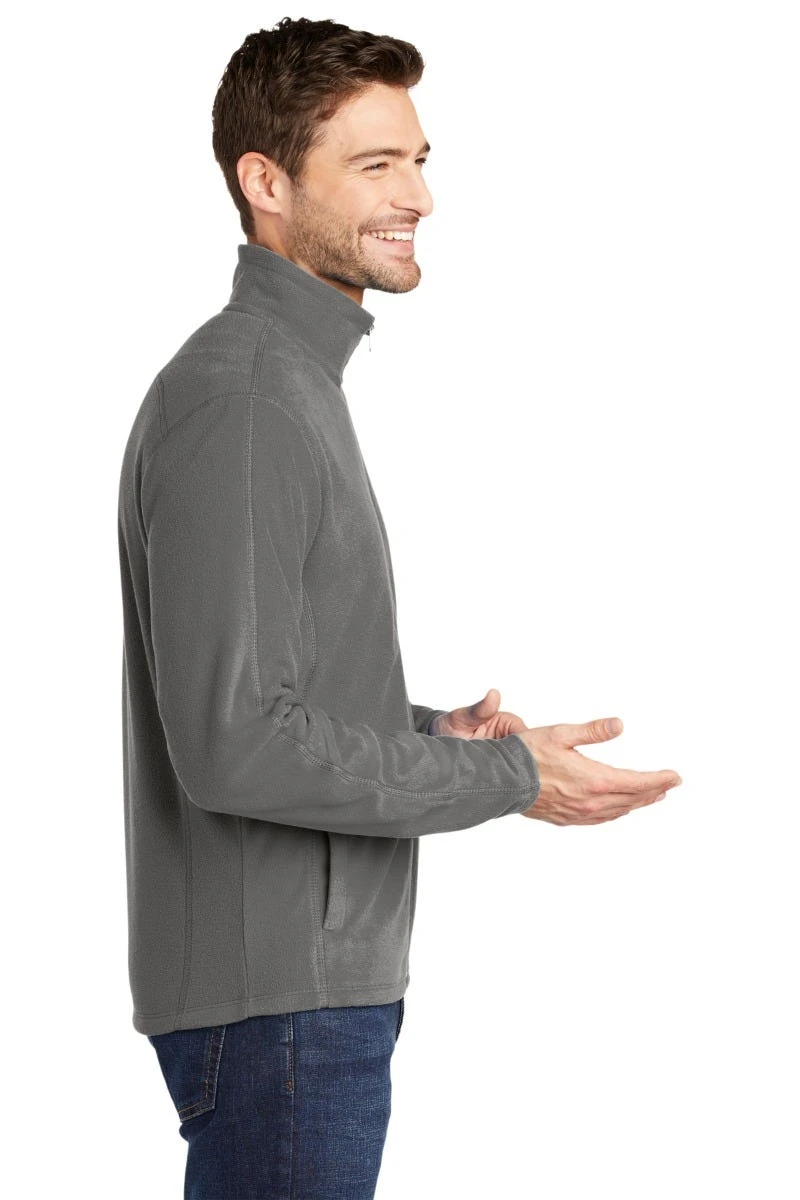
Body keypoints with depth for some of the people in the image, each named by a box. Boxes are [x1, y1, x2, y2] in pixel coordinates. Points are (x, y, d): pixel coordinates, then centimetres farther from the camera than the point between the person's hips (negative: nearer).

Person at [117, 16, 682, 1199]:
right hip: (276, 1000, -10)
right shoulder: (234, 401, -18)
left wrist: (435, 731, 5)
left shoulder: (292, 378, 16)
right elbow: (236, 743, -24)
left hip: (323, 968, 10)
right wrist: (507, 777, -16)